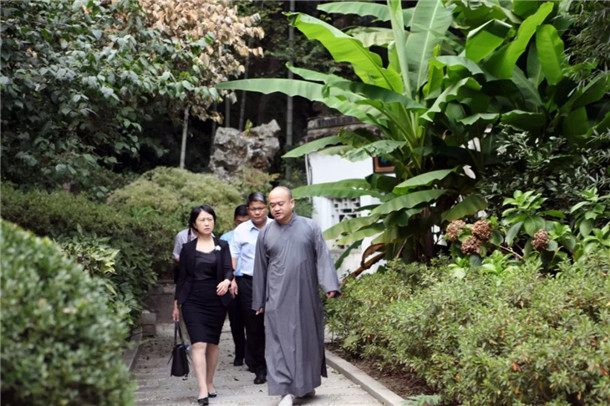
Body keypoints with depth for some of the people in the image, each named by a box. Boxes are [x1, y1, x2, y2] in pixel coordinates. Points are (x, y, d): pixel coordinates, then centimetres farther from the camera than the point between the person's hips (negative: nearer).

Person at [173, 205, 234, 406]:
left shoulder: (222, 246, 6)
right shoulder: (187, 248, 5)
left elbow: (229, 269, -6)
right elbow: (182, 276, 8)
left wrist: (227, 281, -29)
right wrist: (177, 304, 9)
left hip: (216, 301, 1)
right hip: (193, 302, -1)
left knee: (212, 344, 9)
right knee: (199, 344, -12)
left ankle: (209, 383, 24)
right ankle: (202, 390, -16)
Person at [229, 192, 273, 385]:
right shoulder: (241, 230, 5)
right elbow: (233, 256, 8)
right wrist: (232, 280, -1)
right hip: (248, 283, 1)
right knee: (253, 328, 5)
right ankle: (259, 369, 15)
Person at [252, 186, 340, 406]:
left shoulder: (310, 227, 1)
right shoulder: (266, 233, 5)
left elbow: (323, 257, -3)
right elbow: (260, 268, 10)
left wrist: (330, 285, -16)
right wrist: (259, 301, 11)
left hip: (306, 297, 0)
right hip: (278, 299, 0)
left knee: (308, 339, 10)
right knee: (281, 343, -5)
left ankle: (307, 383, 28)